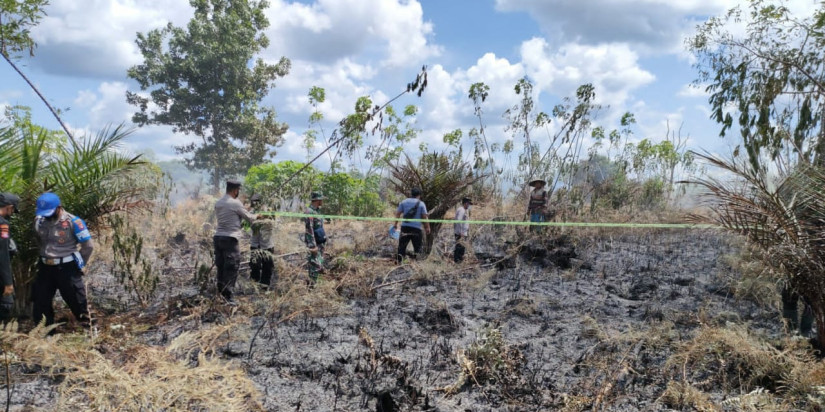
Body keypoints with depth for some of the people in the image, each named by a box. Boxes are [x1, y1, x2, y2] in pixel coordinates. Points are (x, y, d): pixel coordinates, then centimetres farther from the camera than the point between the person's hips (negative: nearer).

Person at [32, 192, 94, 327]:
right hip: (45, 267, 6)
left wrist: (78, 264, 0)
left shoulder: (72, 222, -16)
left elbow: (88, 246, -8)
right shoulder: (39, 221, 1)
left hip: (66, 268, -6)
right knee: (40, 301, 12)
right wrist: (46, 256, 18)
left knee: (76, 301, 2)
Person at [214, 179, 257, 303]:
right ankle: (227, 296, -7)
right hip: (230, 238, -7)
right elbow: (249, 218, -1)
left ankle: (220, 293, 18)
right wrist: (256, 216, 20)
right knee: (231, 268, -4)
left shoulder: (218, 203, 12)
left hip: (218, 237, 8)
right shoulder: (236, 203, -9)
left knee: (221, 267, 12)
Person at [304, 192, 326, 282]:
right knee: (315, 265, -5)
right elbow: (309, 230, -23)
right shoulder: (309, 212, -21)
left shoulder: (317, 210, 10)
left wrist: (324, 239, 23)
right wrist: (313, 246, -24)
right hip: (315, 243, -9)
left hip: (321, 242, 9)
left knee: (320, 263, 19)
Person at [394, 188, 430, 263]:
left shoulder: (403, 202, 7)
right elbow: (424, 217, -4)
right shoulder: (421, 204, 0)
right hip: (416, 228, -2)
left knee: (402, 246, 7)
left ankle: (398, 261, 1)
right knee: (417, 247, 9)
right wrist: (427, 227, 5)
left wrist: (396, 224, 14)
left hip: (405, 227, 2)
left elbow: (398, 213, 6)